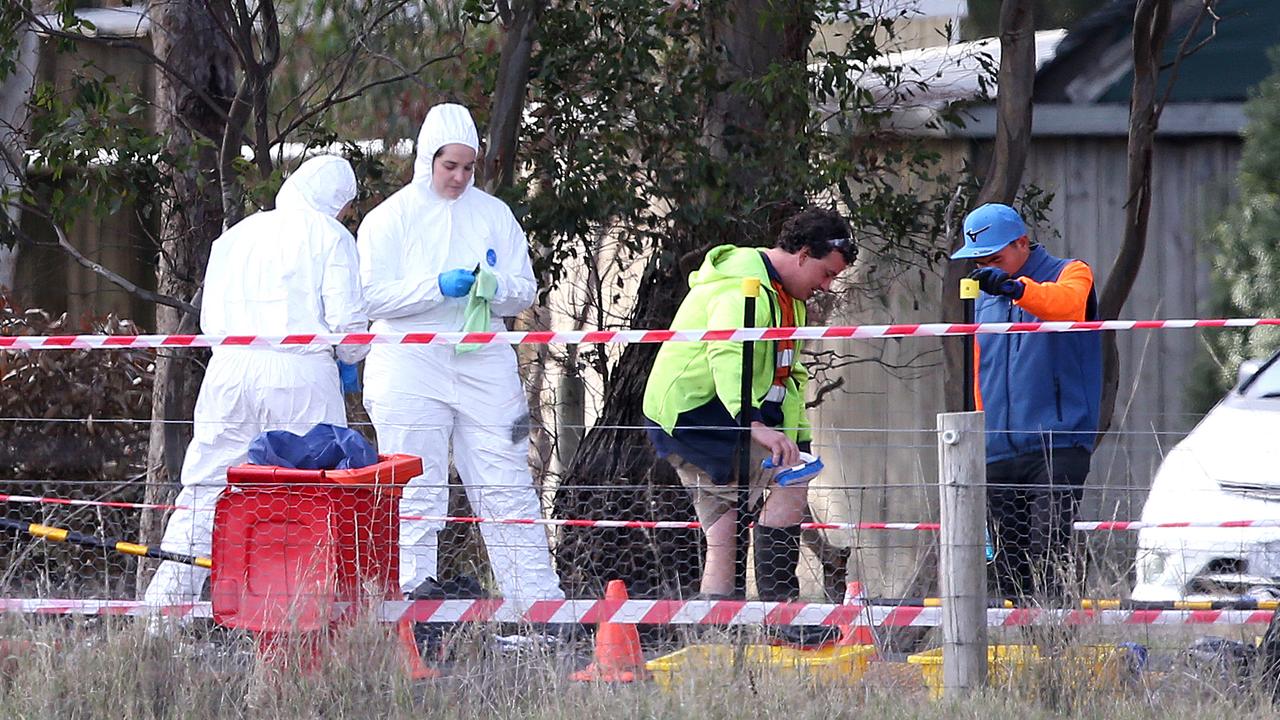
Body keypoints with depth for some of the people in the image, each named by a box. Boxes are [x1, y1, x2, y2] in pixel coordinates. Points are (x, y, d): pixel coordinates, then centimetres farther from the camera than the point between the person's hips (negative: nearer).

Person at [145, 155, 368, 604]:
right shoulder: (330, 236, 5)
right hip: (300, 372, -4)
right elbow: (346, 321, -2)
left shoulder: (236, 236, 19)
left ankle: (165, 602, 1)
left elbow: (209, 319, 18)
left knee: (201, 493, 5)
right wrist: (350, 357, 18)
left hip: (229, 370, 4)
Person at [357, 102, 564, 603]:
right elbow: (373, 297, -4)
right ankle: (413, 588, 0)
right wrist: (437, 287, -17)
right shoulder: (391, 218, 4)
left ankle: (540, 601, 0)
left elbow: (525, 291, 12)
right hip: (411, 366, -2)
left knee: (508, 488, 0)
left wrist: (496, 287, -11)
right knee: (415, 493, -4)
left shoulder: (494, 214, 13)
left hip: (483, 364, 2)